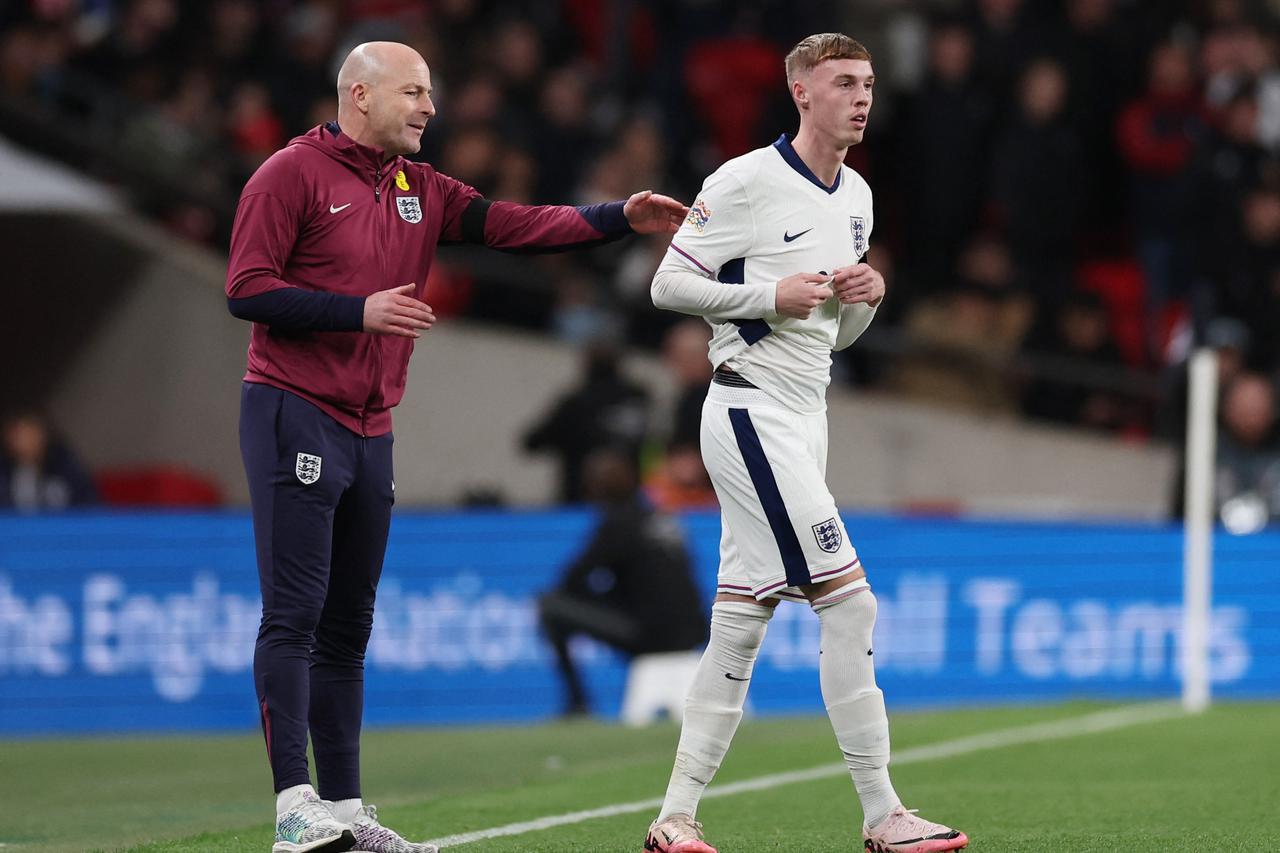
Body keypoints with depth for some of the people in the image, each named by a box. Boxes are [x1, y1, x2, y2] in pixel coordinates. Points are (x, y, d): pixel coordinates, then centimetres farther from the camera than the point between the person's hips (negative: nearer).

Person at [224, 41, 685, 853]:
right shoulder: (292, 175, -7)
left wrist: (618, 219, -7)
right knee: (295, 616, -11)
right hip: (296, 415, -8)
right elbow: (247, 290, -12)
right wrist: (359, 311, -18)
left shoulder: (420, 189, 14)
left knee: (347, 626, 10)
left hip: (369, 431, 8)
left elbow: (512, 225, 5)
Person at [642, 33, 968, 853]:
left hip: (803, 421, 9)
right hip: (751, 410, -8)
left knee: (740, 624, 6)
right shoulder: (748, 181, -10)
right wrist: (773, 295, -16)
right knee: (849, 603, -12)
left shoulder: (857, 197, 16)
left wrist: (867, 296, 2)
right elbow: (669, 285, -8)